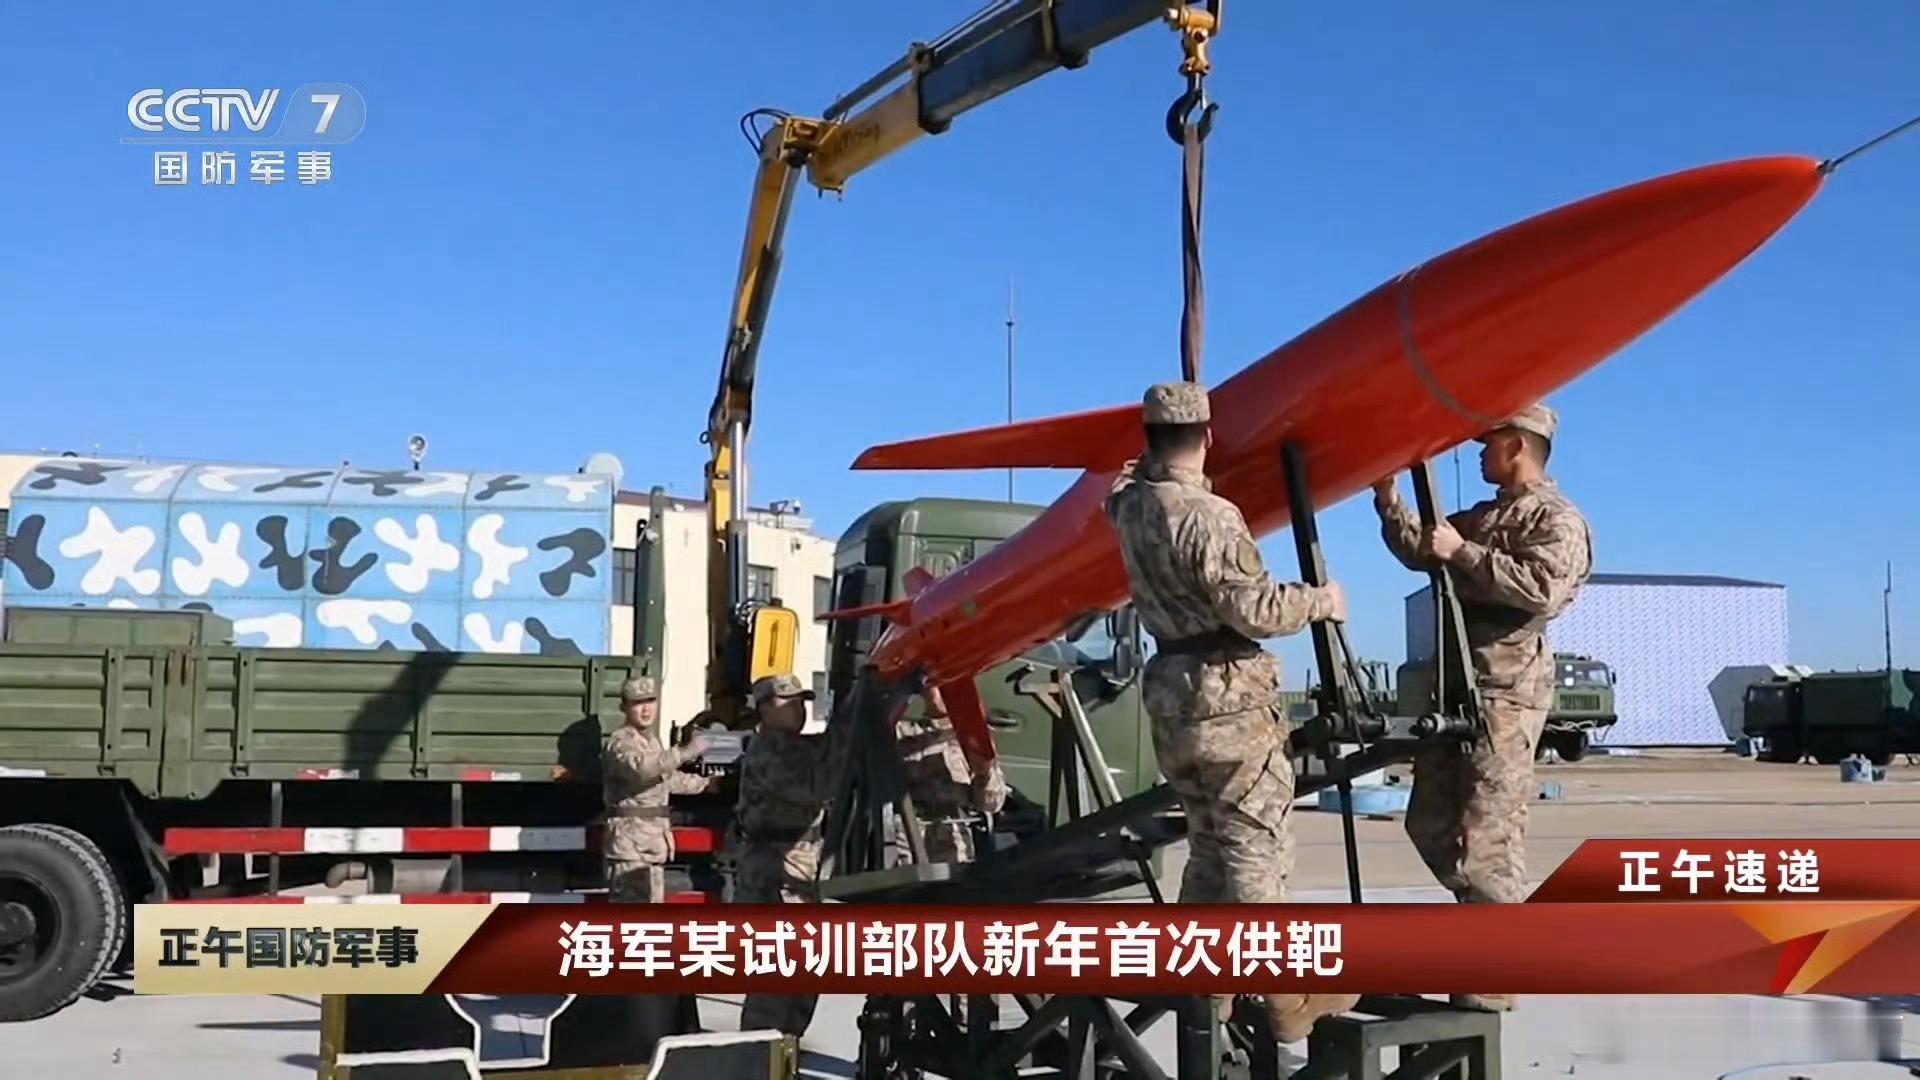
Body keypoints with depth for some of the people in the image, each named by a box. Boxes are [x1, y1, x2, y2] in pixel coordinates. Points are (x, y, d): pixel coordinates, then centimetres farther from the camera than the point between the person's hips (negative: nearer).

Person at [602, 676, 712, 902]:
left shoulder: (651, 741, 19)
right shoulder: (620, 742, -13)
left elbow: (667, 777, 38)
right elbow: (640, 767, -36)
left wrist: (705, 782, 50)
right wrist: (685, 753, -42)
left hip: (654, 840, 10)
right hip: (630, 839, -10)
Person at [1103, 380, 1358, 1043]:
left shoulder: (1130, 505, 5)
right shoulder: (1208, 516, -19)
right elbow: (1253, 608, -19)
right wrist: (1321, 600, -5)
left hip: (1171, 688, 8)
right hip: (1227, 691, -8)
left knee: (1210, 842, 17)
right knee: (1257, 844, -2)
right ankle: (1284, 997, 2)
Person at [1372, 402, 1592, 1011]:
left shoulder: (1557, 520, -6)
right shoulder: (1482, 516, 21)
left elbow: (1542, 589, -24)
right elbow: (1418, 552, 33)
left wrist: (1463, 553, -20)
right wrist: (1388, 498, 23)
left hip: (1506, 691, -10)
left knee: (1486, 834, -11)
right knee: (1430, 825, 13)